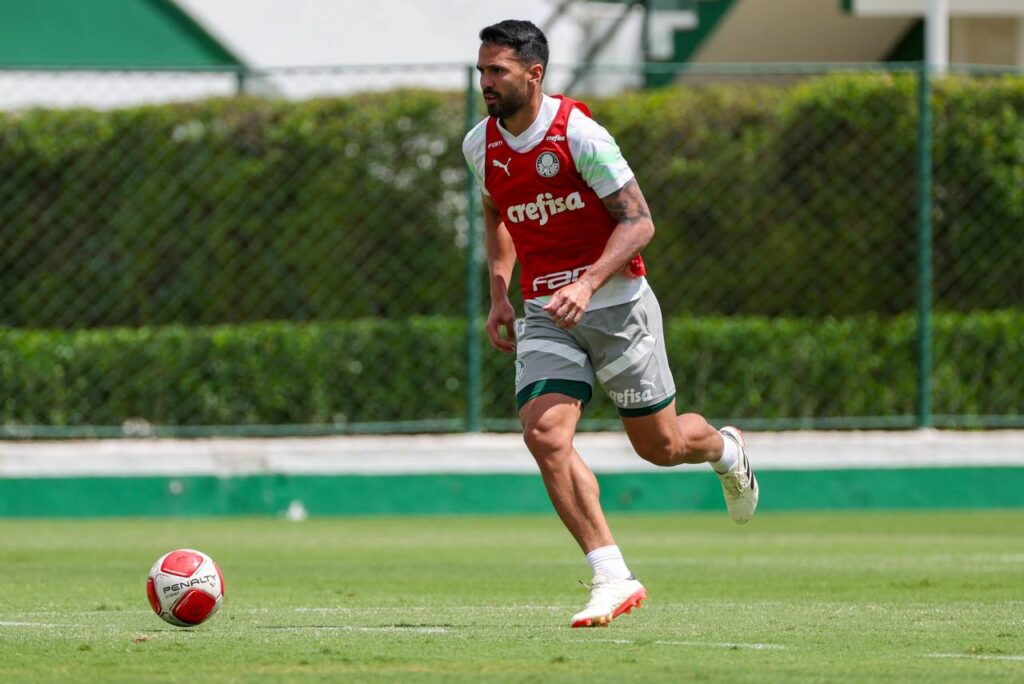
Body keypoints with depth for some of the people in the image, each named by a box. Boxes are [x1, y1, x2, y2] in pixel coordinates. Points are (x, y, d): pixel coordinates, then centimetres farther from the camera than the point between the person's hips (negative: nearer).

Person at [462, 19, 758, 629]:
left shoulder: (578, 133, -16)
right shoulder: (481, 146, 3)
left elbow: (639, 222, -15)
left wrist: (588, 284, -27)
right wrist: (500, 292, 13)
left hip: (616, 303, -4)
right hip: (545, 314, 4)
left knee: (660, 445, 6)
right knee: (545, 434, -18)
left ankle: (725, 451, 44)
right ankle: (613, 579, -15)